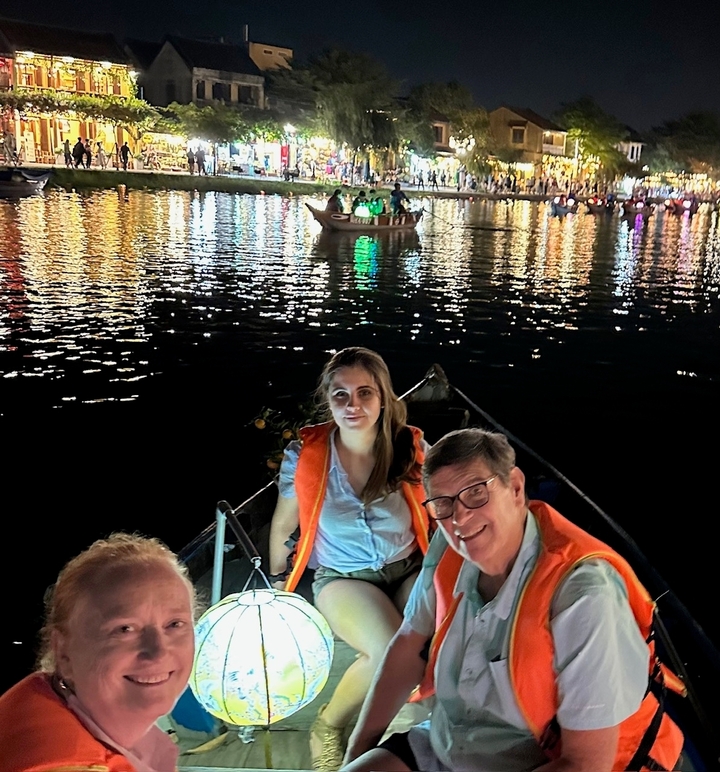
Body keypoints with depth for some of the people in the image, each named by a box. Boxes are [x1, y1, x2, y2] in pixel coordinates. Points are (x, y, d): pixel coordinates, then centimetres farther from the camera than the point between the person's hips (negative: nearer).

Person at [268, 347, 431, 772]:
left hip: (410, 570, 2)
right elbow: (282, 529, 4)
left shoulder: (412, 449, -10)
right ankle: (328, 725, -1)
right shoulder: (304, 456, -12)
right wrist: (279, 586, 13)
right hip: (343, 578, -2)